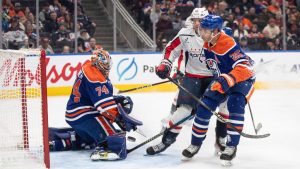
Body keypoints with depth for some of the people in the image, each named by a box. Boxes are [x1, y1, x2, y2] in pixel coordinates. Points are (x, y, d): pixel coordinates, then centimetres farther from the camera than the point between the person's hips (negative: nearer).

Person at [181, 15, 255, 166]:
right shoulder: (207, 44, -8)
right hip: (223, 78, 7)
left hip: (243, 78, -7)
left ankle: (231, 146, -22)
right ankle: (195, 144, 13)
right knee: (204, 106, -4)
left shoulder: (228, 44, -33)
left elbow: (245, 67, -42)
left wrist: (227, 81, -52)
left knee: (235, 104, -31)